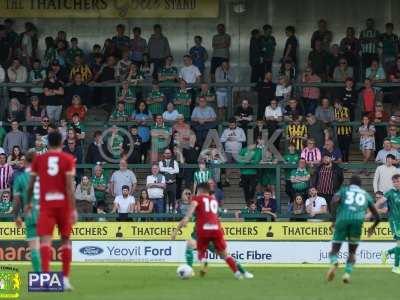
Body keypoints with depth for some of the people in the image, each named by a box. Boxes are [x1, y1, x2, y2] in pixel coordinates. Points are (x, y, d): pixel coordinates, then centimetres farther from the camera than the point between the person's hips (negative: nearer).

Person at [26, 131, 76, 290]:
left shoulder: (39, 159, 5)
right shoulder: (68, 159, 0)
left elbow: (30, 184, 8)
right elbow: (70, 185, -9)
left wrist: (29, 203, 24)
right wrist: (73, 209, -10)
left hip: (46, 204, 0)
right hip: (63, 203, 0)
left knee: (45, 240, -9)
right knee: (65, 240, 14)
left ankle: (46, 274, -30)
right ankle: (65, 278, 14)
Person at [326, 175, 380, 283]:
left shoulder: (343, 190, 21)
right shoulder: (366, 194, 25)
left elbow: (334, 201, -3)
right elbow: (377, 216, 24)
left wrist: (334, 219, -2)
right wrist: (373, 227, 42)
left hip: (342, 219, -1)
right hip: (357, 221, 1)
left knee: (334, 250, 7)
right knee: (352, 252, 17)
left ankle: (334, 262, -26)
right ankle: (347, 273, -4)